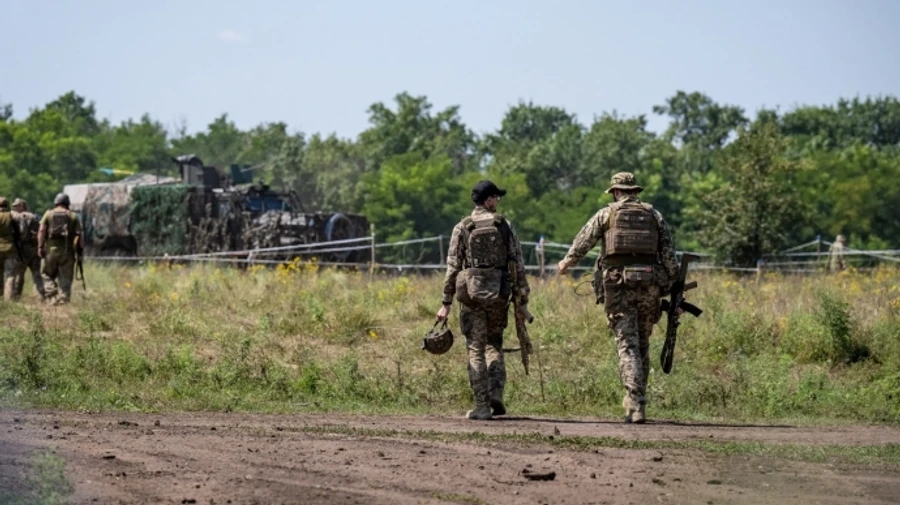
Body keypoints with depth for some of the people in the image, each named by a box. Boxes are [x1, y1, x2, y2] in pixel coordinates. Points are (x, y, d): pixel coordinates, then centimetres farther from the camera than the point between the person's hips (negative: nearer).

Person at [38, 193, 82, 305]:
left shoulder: (48, 214, 5)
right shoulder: (73, 216, 6)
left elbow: (41, 231, -5)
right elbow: (78, 234, -1)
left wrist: (40, 246, -7)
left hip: (50, 249, 0)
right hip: (67, 250, 0)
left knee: (47, 274, 12)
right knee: (65, 277, 6)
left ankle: (52, 296, -1)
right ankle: (63, 299, 0)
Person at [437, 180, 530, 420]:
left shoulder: (462, 227, 0)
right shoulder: (504, 225, 2)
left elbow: (453, 266, -3)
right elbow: (517, 264, 0)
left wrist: (446, 303, 0)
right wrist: (523, 297, 5)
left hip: (471, 293, -1)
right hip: (499, 294, 1)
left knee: (475, 349, 3)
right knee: (494, 344, 18)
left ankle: (482, 406, -1)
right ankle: (496, 393, 1)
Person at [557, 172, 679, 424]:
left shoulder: (607, 213, 5)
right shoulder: (654, 215, 11)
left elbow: (583, 242, 14)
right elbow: (669, 253, 6)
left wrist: (566, 262, 32)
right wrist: (673, 288, 10)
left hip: (618, 286, -2)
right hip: (649, 286, 3)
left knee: (627, 346, -5)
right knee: (642, 345, 16)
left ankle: (636, 406, -16)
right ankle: (636, 399, 22)